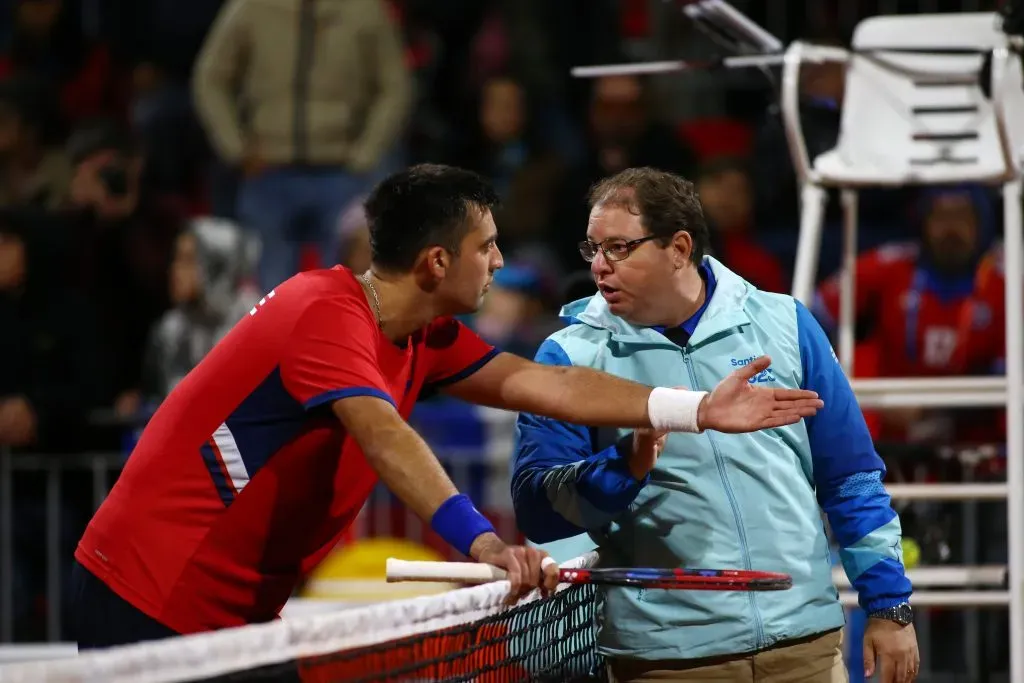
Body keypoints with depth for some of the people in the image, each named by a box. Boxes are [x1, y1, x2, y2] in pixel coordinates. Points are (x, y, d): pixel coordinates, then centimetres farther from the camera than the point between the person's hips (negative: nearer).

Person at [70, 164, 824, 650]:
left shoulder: (422, 338, 9)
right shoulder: (327, 313, -21)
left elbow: (536, 382, 8)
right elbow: (384, 438, -35)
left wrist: (698, 410, 3)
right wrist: (482, 542, -48)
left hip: (239, 608, 10)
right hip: (153, 600, -10)